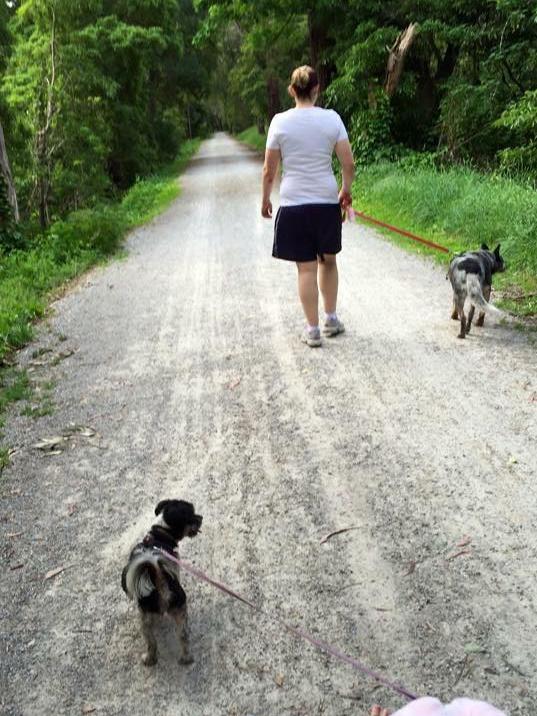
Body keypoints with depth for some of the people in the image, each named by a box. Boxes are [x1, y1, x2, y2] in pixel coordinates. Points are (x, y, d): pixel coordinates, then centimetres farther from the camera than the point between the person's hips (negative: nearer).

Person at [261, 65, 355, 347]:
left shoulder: (280, 122, -4)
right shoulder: (331, 118, -2)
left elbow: (269, 170, -2)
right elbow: (348, 164, -3)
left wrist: (265, 199, 12)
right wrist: (346, 191, 14)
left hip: (293, 204, -1)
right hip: (327, 201, 2)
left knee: (306, 268, 4)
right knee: (328, 260, 20)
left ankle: (313, 329, 10)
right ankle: (331, 318, 28)